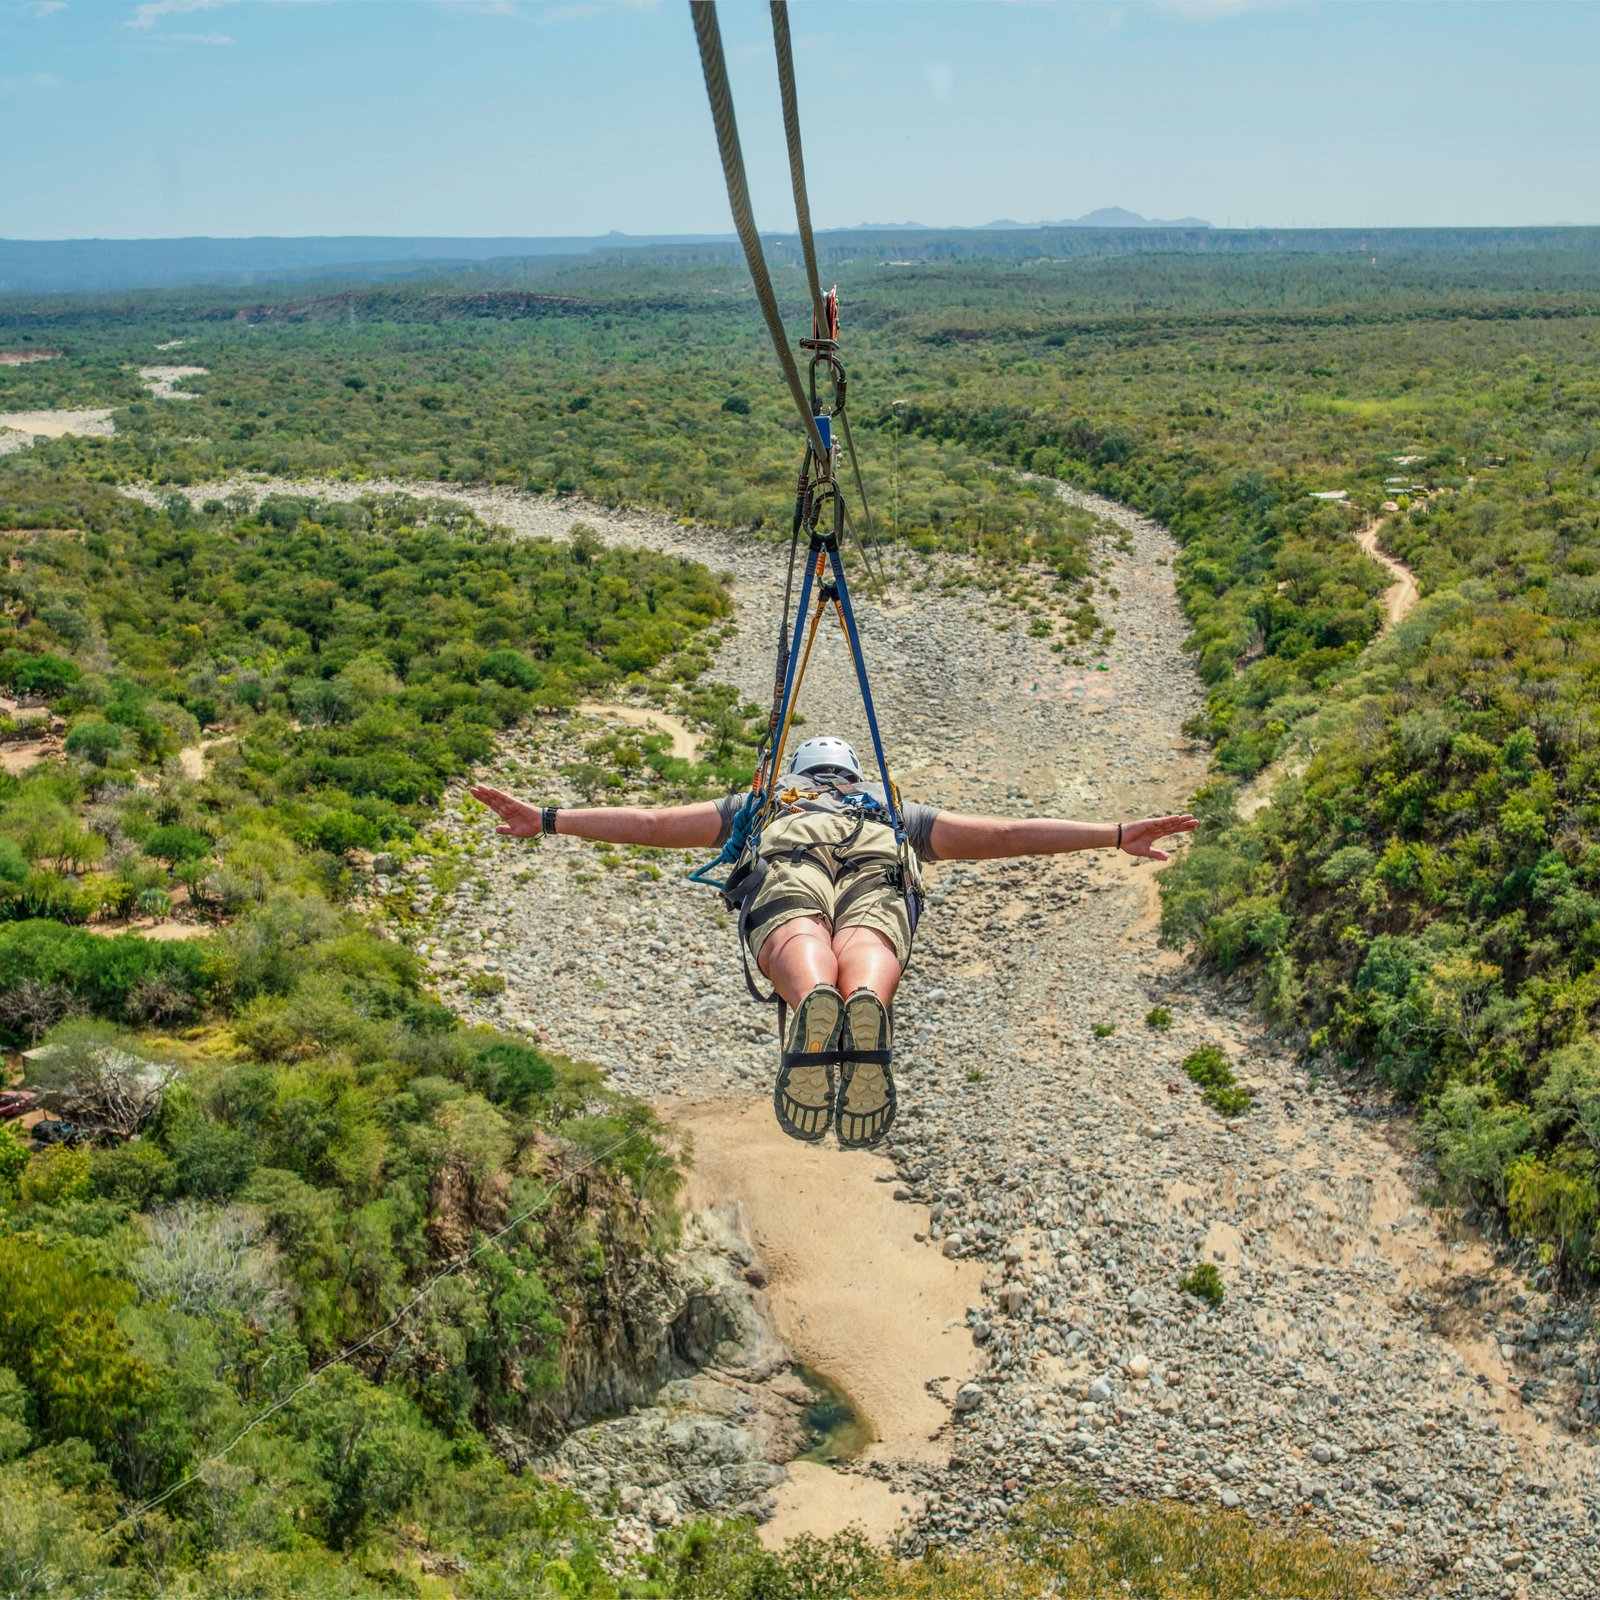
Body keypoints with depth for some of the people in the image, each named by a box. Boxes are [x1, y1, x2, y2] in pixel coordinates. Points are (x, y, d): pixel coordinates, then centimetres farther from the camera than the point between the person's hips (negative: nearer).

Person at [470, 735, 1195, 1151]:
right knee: (866, 945, -32)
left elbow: (652, 822, 39)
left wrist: (548, 819, 44)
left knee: (800, 943, -33)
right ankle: (864, 1009, -68)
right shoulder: (895, 812, 46)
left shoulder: (763, 806, 46)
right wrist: (1115, 834, 38)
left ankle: (814, 1007, -69)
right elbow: (1003, 834, 37)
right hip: (876, 864, 0)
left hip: (788, 859, 0)